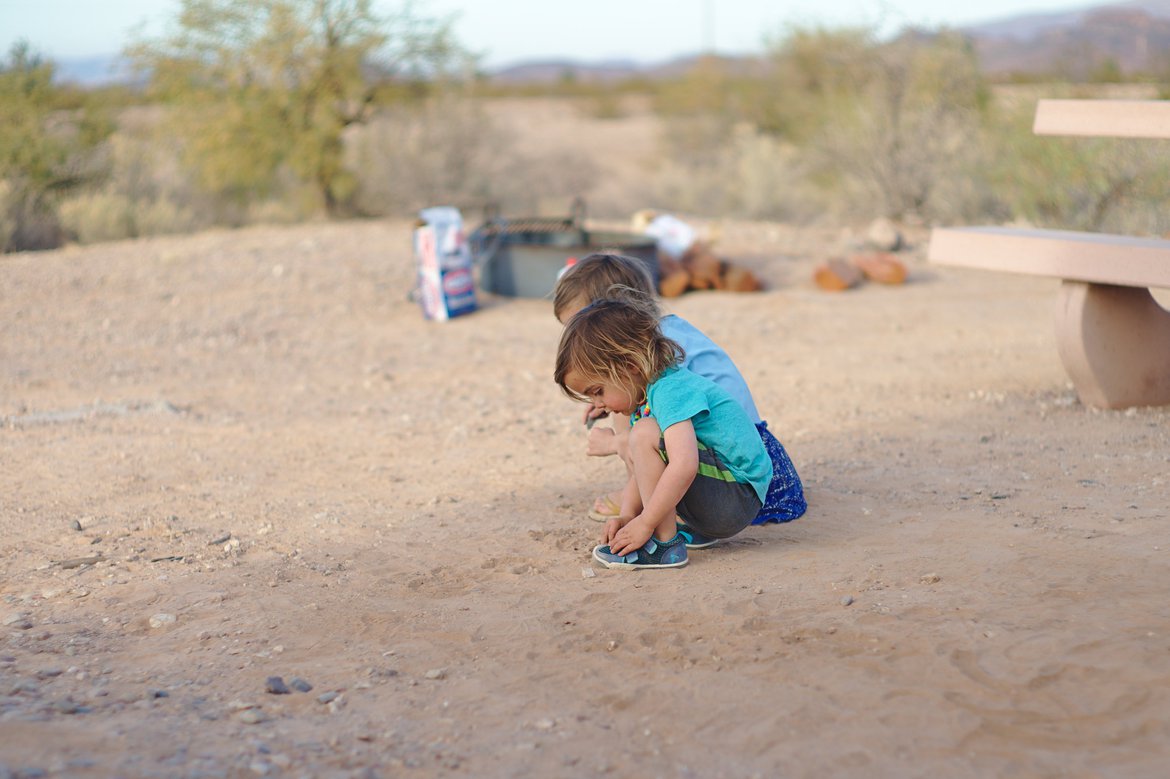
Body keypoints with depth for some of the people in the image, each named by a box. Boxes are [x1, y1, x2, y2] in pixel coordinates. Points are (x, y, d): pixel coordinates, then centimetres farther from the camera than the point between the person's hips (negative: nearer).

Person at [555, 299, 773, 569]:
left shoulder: (670, 391, -20)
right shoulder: (647, 395, 11)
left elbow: (684, 466, -33)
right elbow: (645, 472, 14)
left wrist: (644, 523, -27)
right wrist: (628, 515, -2)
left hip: (737, 500, -11)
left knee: (645, 435, -24)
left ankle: (665, 545, -19)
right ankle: (691, 528, 9)